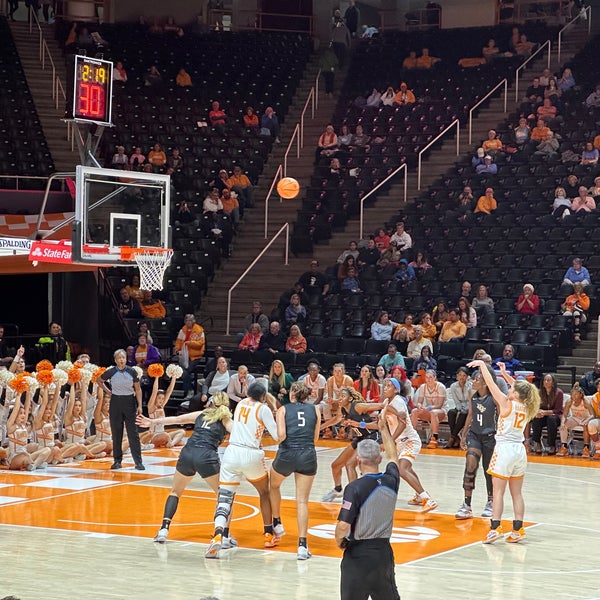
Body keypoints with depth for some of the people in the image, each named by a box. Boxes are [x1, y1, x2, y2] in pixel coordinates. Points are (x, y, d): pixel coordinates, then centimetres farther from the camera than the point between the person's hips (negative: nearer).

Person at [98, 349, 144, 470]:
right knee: (116, 432, 4)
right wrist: (108, 392, 6)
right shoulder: (111, 372, -2)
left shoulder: (132, 372, -4)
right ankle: (117, 460, 13)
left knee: (133, 433, -4)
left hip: (130, 402, -1)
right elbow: (99, 381, 16)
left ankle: (138, 462, -3)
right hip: (116, 402, 1)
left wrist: (139, 405, -7)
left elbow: (138, 389, 0)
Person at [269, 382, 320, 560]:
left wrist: (281, 443, 10)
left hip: (287, 453, -1)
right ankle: (302, 544, -11)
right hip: (308, 455, 1)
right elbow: (315, 438, 9)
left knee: (274, 484, 31)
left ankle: (277, 523, 38)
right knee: (302, 501, 0)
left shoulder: (283, 410, 4)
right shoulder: (315, 410, 10)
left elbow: (281, 434, -10)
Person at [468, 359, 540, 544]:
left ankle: (495, 527, -9)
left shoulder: (507, 404, -12)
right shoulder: (525, 407, 4)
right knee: (517, 493, 10)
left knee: (498, 491, -4)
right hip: (520, 450, 7)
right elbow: (519, 387, 23)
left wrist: (482, 365, 0)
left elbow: (491, 384, -8)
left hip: (505, 449, -6)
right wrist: (505, 373, 22)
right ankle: (517, 530, 10)